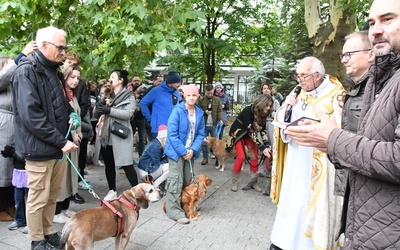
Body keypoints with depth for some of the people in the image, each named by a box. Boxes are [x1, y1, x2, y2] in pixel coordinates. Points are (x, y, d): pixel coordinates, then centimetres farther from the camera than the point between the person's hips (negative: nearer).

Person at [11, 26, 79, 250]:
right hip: (40, 148, -8)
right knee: (38, 198, 6)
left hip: (57, 147, 8)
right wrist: (61, 141, -21)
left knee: (53, 195, 17)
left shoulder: (53, 71, 14)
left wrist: (71, 114, 5)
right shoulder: (27, 71, -14)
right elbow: (31, 116, -22)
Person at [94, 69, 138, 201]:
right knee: (109, 165, 13)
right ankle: (112, 191, 26)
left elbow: (128, 113, -17)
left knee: (126, 165, -4)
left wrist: (109, 110, -22)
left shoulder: (129, 96, -2)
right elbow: (96, 114, 12)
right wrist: (99, 106, -10)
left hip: (120, 136, -6)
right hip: (105, 136, 6)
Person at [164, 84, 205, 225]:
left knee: (188, 180, 14)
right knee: (176, 180, -6)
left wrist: (193, 149, -10)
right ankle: (174, 210, 2)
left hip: (190, 151, 6)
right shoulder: (177, 111, -16)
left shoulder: (199, 112, 1)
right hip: (176, 151, -6)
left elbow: (201, 134, 3)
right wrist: (183, 151, -18)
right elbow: (172, 134, -18)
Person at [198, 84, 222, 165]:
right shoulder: (201, 100, -1)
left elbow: (220, 111, 0)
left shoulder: (217, 100, 2)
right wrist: (204, 112, -16)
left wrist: (220, 119, -16)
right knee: (204, 142, 8)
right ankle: (205, 158, 19)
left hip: (214, 125, 0)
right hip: (204, 125, 0)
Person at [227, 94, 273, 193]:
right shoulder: (248, 111, -34)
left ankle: (254, 182, 7)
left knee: (255, 156, -3)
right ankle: (234, 182, 1)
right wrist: (262, 148, -35)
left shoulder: (263, 114, -13)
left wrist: (267, 145, -25)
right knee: (241, 157, -15)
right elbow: (251, 132, -35)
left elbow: (263, 130, -11)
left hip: (248, 134, 6)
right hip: (238, 133, -6)